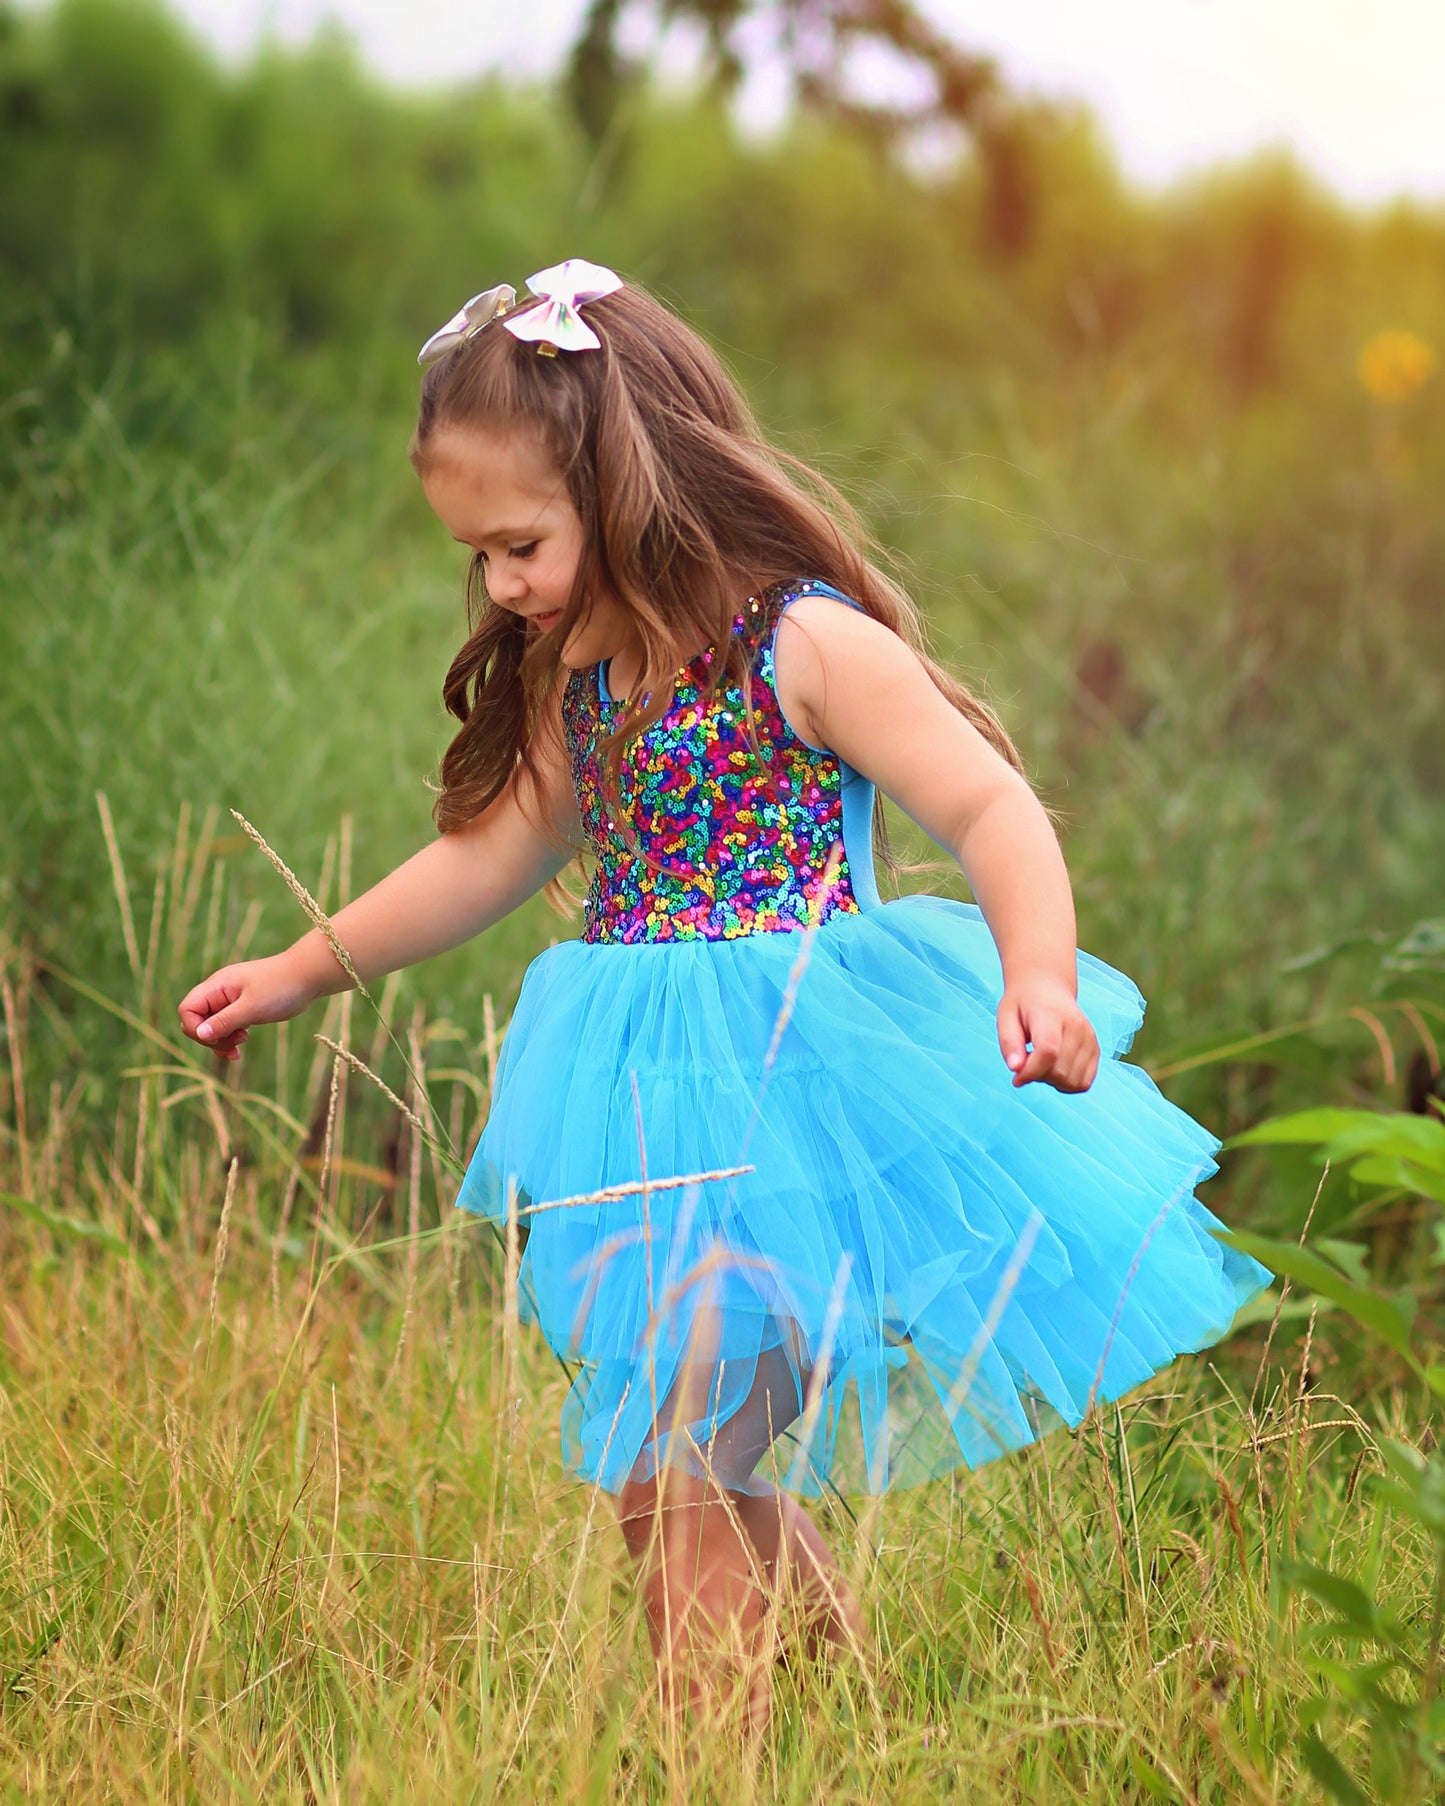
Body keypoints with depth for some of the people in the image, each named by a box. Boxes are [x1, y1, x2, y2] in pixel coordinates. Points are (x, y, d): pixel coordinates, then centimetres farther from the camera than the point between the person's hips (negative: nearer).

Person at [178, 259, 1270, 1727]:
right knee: (703, 1459, 12)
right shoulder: (576, 675, 10)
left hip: (785, 1090, -7)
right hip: (649, 1108, 7)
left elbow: (990, 808, -15)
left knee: (666, 1468, -10)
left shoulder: (810, 642, -12)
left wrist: (1039, 976, -32)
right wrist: (299, 973, 25)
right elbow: (486, 857, 22)